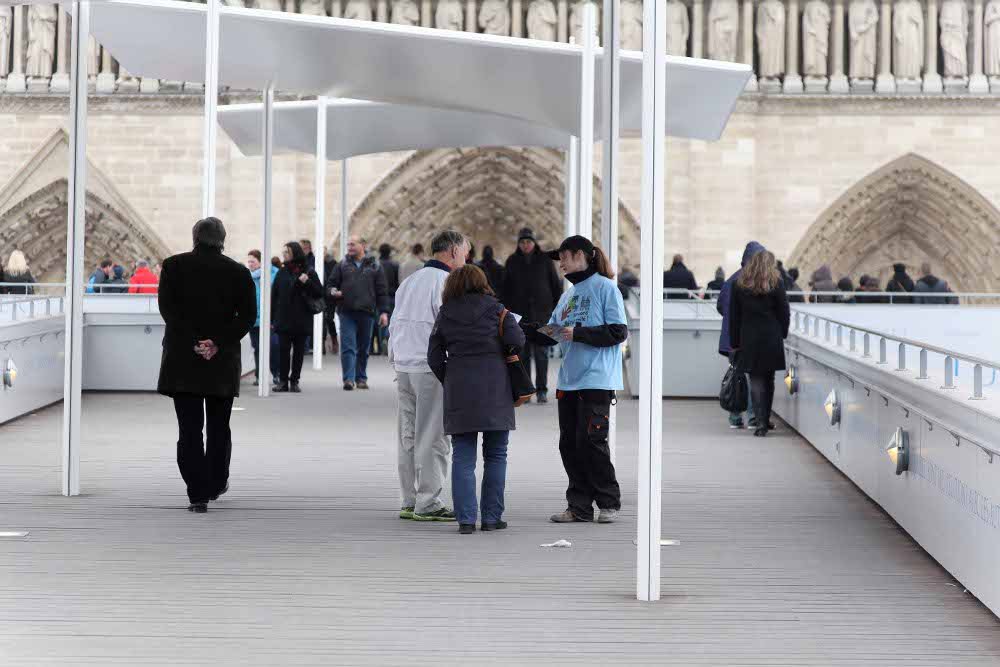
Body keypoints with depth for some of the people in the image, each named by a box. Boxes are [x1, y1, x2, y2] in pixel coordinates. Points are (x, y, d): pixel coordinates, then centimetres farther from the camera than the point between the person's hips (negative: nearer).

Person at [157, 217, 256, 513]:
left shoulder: (173, 266, 1)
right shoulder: (238, 272, 3)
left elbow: (168, 308, -9)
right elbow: (247, 315, -5)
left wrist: (193, 342, -12)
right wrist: (218, 343, -11)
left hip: (182, 358, -1)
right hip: (223, 362, 1)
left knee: (189, 428, -1)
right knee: (219, 427, 17)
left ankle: (198, 494, -8)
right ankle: (216, 484, 28)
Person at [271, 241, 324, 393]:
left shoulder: (308, 272, 2)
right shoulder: (282, 273, 7)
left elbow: (320, 293, 0)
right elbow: (274, 295, 5)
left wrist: (307, 282, -16)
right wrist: (272, 317, 0)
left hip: (302, 320, -1)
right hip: (284, 319, 1)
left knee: (299, 351, 3)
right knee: (283, 350, -2)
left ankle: (294, 381, 11)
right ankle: (283, 380, 3)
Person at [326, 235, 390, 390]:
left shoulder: (374, 267, 8)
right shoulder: (342, 266, 10)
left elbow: (382, 291, 7)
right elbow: (330, 284, 15)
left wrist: (384, 312, 0)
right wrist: (333, 291, -9)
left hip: (366, 313, 0)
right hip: (347, 312, 0)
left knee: (364, 348, 9)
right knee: (348, 347, -10)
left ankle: (361, 378, 20)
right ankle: (348, 379, -13)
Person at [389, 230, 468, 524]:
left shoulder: (409, 281, 16)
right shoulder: (446, 283, -9)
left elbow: (394, 325, 18)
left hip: (403, 369, 8)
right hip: (432, 369, -8)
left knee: (408, 437, 10)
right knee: (432, 439, -4)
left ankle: (409, 501, 14)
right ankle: (428, 504, -2)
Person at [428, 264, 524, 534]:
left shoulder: (445, 314, 7)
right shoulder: (493, 309, -1)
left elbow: (434, 355, 5)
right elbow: (517, 340, -9)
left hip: (459, 390, 2)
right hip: (494, 390, -2)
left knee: (463, 457, 4)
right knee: (495, 455, 8)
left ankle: (465, 519, -4)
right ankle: (492, 517, 6)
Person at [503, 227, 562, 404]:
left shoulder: (545, 260, 3)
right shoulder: (512, 262, 6)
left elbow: (556, 285, 6)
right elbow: (505, 288, 9)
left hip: (541, 313, -1)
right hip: (520, 313, 1)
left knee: (541, 352, -4)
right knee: (523, 353, 2)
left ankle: (542, 390, 0)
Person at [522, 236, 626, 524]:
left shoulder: (605, 287, -5)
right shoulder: (568, 294, 18)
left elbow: (618, 332, -12)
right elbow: (551, 335, 16)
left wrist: (578, 333, -16)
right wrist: (525, 329, 1)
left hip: (596, 380, -8)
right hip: (568, 380, 8)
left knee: (590, 441, -9)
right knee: (569, 444, 6)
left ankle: (608, 502, 5)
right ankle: (579, 506, 12)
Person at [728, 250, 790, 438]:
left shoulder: (740, 286, 3)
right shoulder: (775, 285, -2)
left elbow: (734, 316, 4)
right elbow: (785, 313, 1)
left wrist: (735, 343, 9)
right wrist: (782, 334, 15)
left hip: (749, 339, 0)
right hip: (772, 338, 0)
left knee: (756, 380, 1)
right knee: (768, 380, 12)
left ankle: (761, 423, -7)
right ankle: (765, 420, 19)